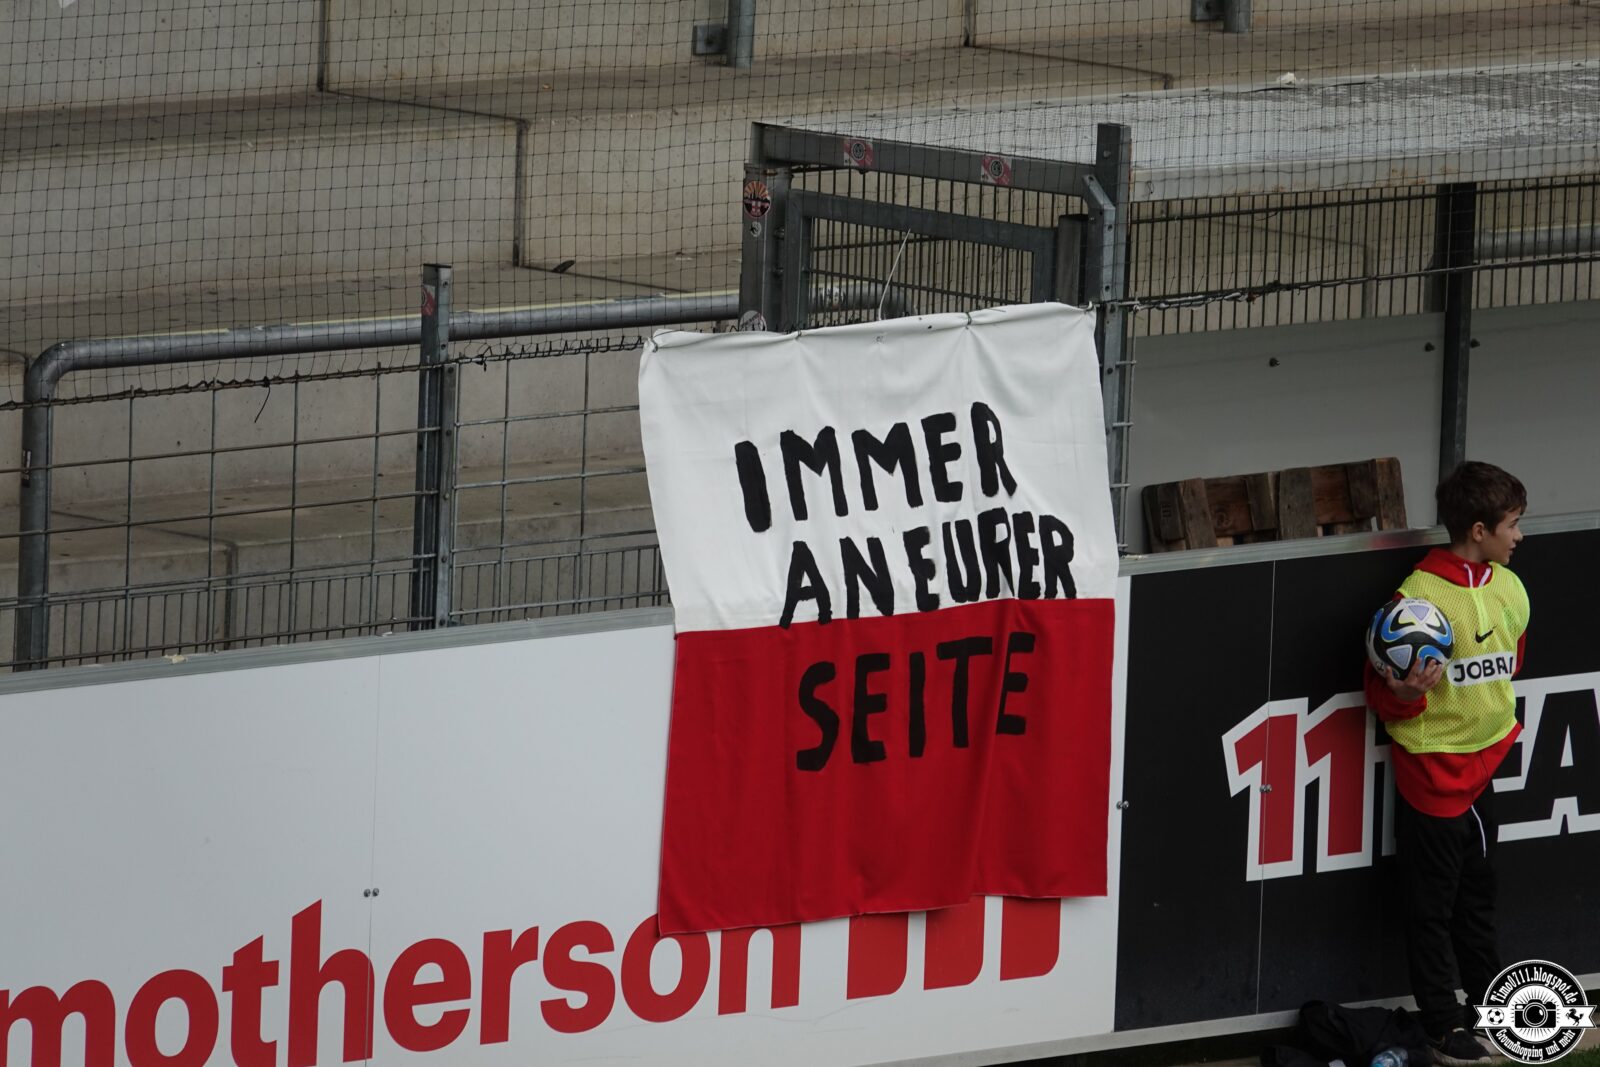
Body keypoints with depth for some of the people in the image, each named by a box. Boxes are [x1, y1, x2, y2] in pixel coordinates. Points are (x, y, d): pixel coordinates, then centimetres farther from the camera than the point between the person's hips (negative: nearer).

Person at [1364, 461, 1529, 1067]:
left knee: (1477, 892, 19)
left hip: (1483, 764, 7)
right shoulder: (1420, 595, -20)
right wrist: (1404, 694, -33)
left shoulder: (1509, 589, 1)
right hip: (1431, 766, -7)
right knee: (1433, 903, 4)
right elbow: (1382, 691, -13)